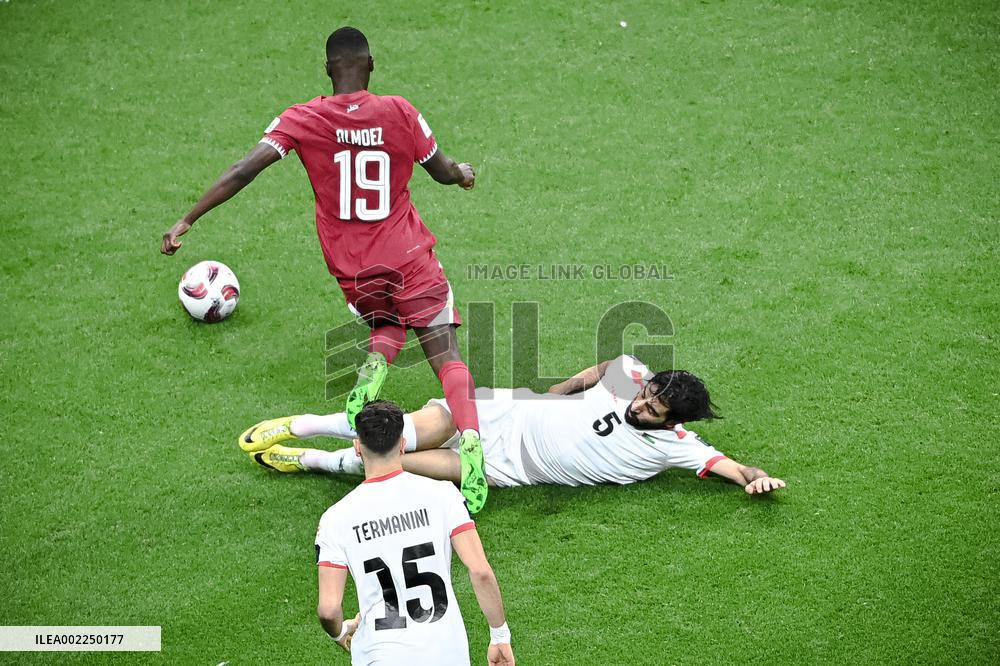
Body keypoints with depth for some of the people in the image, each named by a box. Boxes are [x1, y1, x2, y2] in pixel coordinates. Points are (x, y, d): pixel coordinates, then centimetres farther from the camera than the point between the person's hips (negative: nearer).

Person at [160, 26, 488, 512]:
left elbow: (243, 171, -15)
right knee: (446, 356, -1)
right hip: (409, 256, -1)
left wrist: (186, 221, -11)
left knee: (388, 326, 30)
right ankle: (470, 441, -25)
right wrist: (464, 173, 31)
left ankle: (372, 368, -5)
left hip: (351, 268, 2)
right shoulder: (399, 112, -5)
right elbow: (444, 172, 7)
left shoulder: (302, 120, -7)